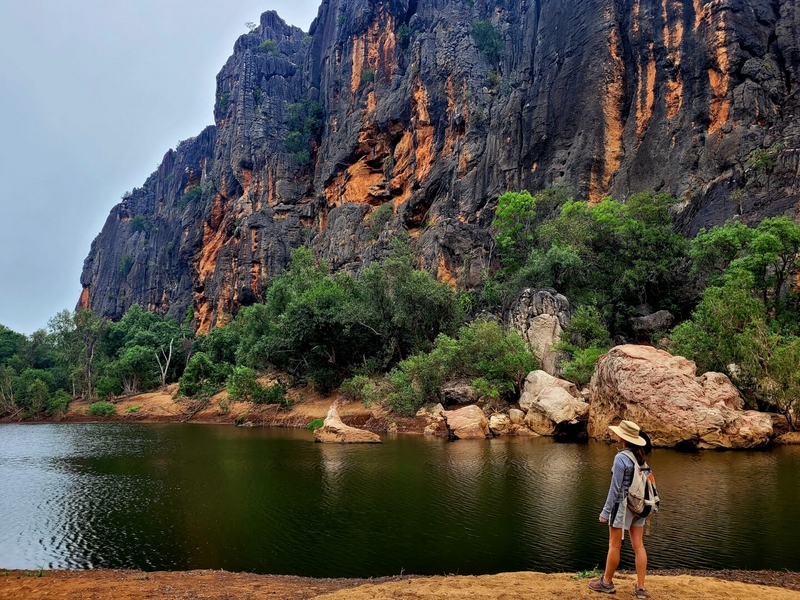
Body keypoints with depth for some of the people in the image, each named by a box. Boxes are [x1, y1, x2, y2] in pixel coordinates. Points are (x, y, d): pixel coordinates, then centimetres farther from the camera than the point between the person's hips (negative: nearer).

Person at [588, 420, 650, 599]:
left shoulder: (621, 458, -17)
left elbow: (615, 488, -16)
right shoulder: (640, 456, 4)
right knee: (638, 546, 9)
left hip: (622, 504, -7)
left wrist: (605, 511, -11)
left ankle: (607, 582, 19)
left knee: (614, 545, 6)